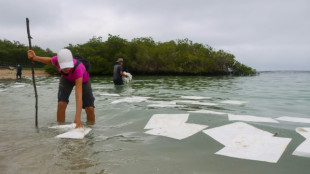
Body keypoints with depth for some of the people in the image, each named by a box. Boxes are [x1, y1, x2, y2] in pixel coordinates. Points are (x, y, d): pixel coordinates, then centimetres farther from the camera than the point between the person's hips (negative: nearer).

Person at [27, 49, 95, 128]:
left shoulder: (77, 69, -47)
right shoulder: (57, 59, -35)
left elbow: (78, 96, -52)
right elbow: (50, 61, -4)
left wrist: (77, 118, -58)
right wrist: (35, 57, -18)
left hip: (82, 80, -3)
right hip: (66, 78, 3)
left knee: (90, 109, -10)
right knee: (61, 104, -18)